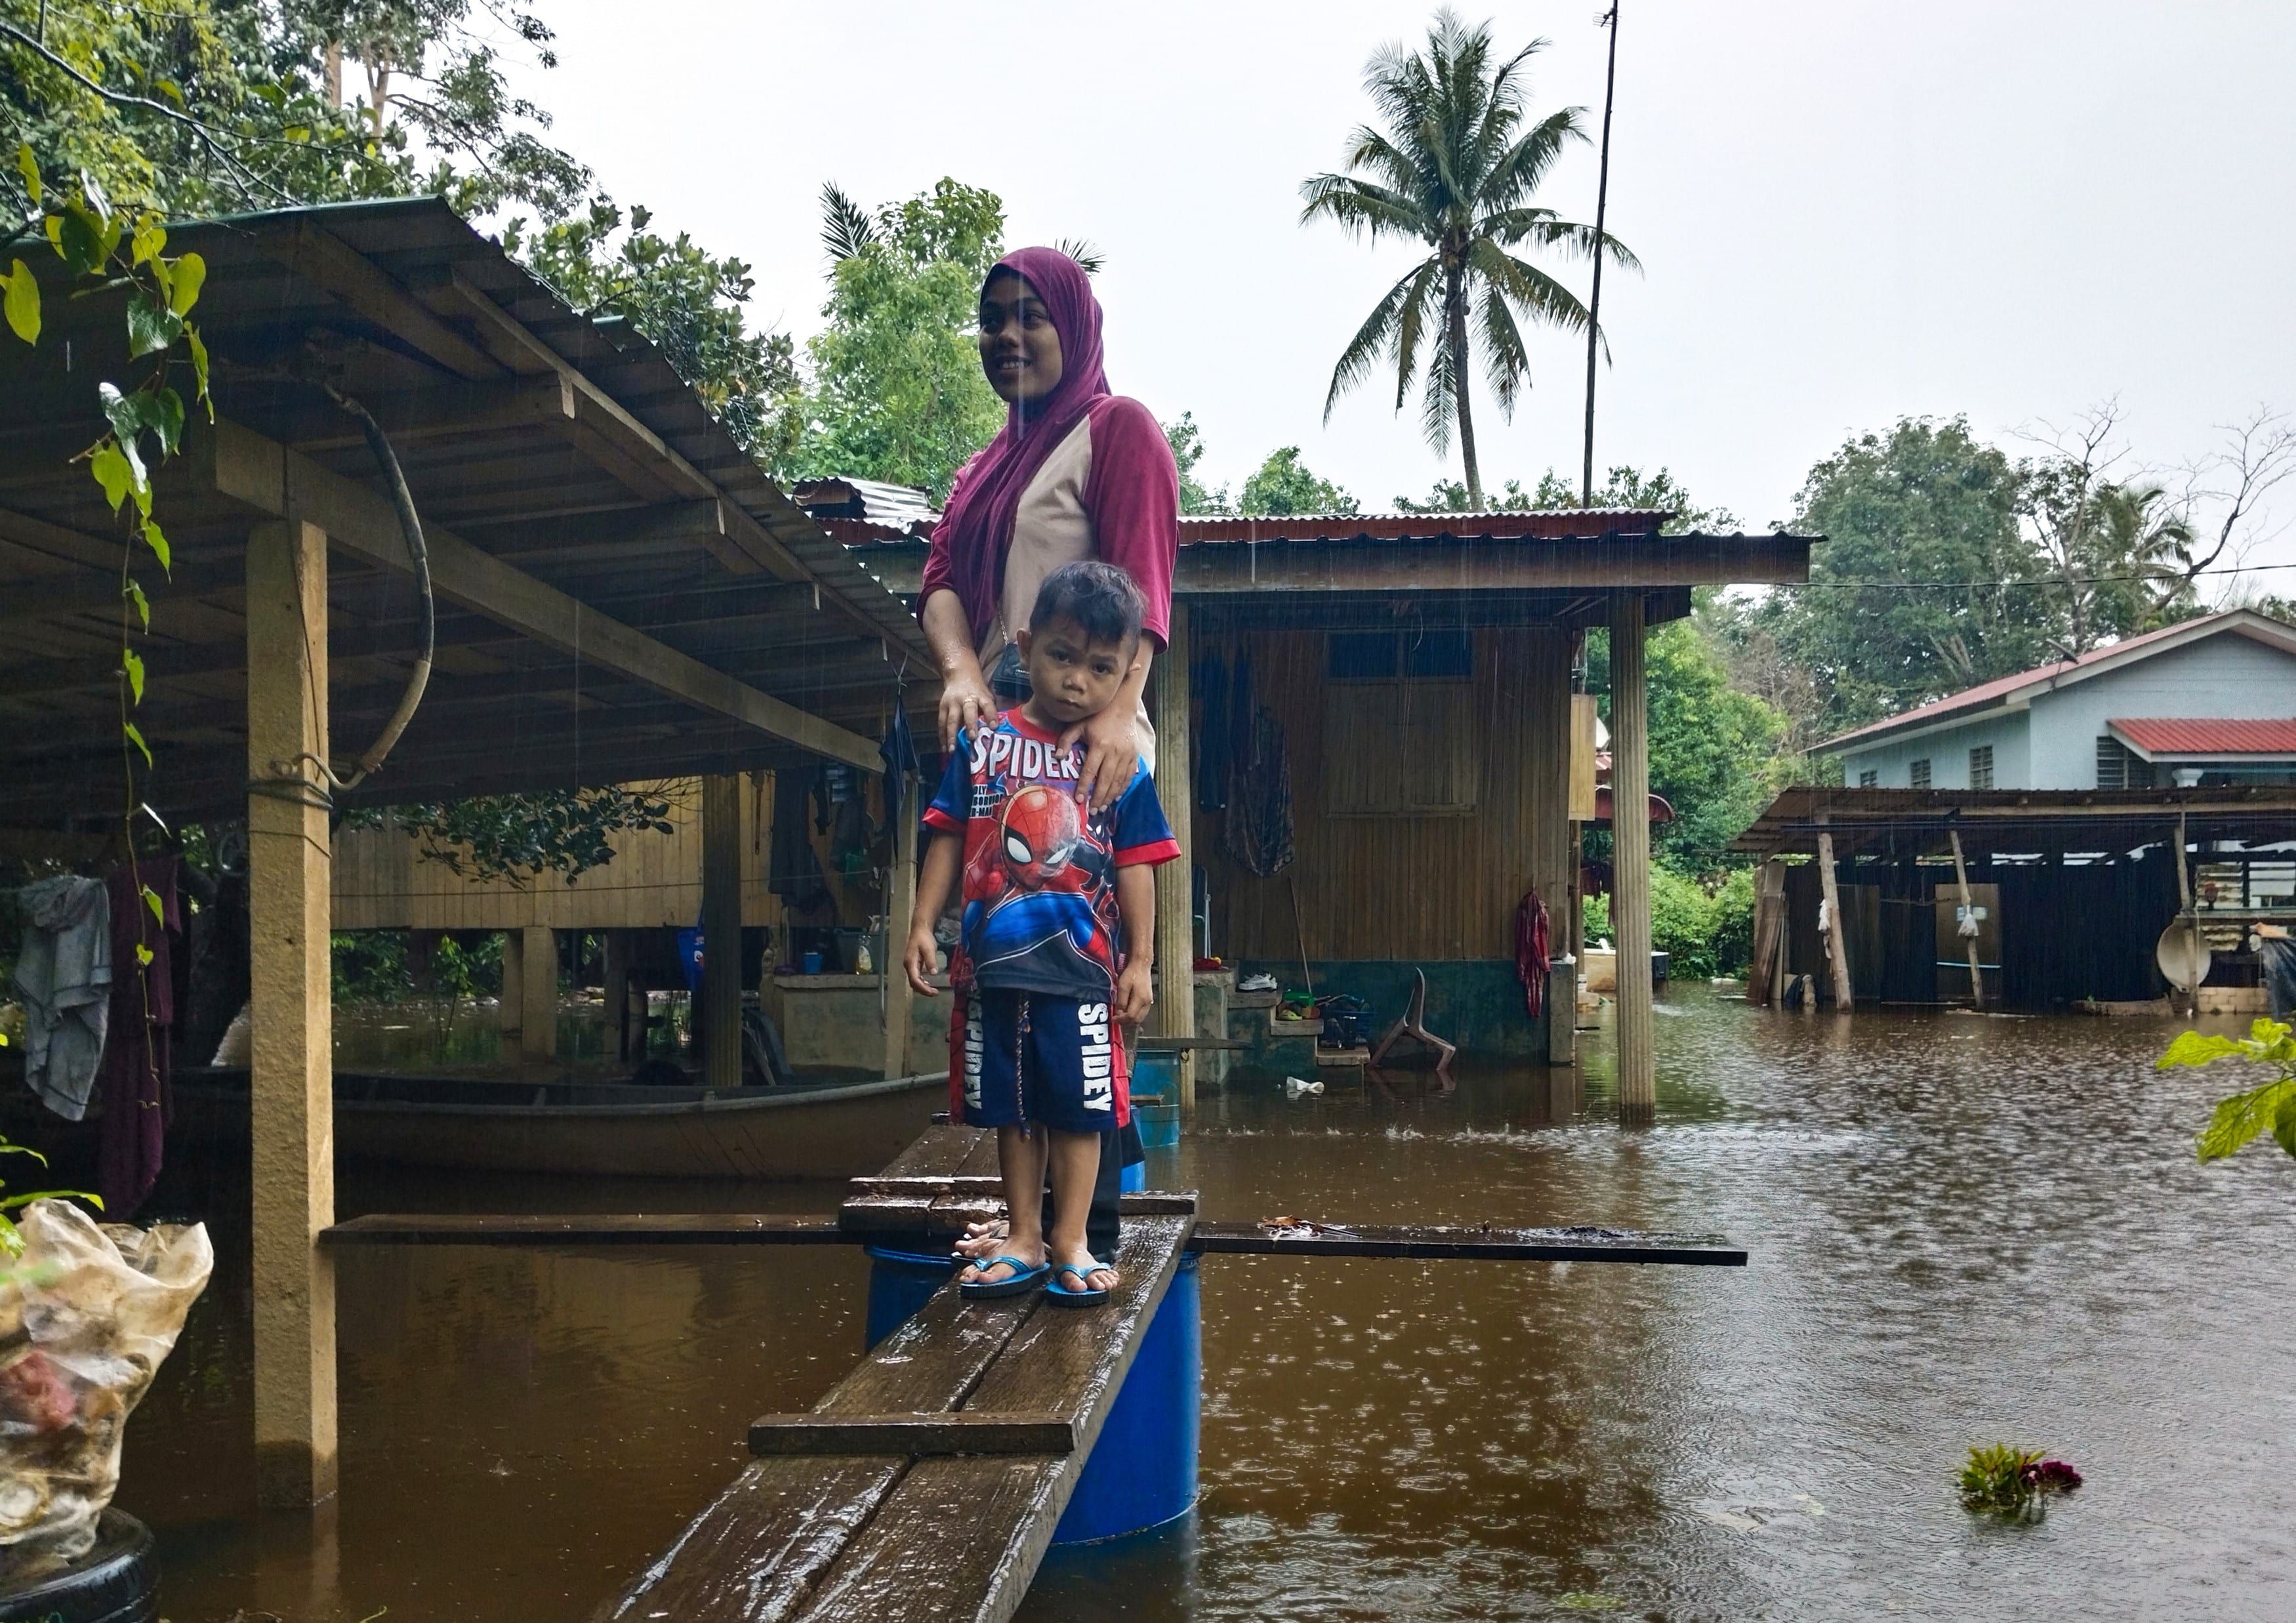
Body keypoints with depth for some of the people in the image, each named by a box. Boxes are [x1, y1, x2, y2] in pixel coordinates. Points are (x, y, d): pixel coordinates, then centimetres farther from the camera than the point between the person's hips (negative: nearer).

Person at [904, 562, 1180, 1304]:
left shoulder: (1122, 766, 1)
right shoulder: (982, 743, 3)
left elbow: (1135, 868, 2)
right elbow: (949, 840, 6)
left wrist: (1140, 960, 0)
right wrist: (923, 925, 1)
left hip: (1080, 964, -2)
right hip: (991, 962, 2)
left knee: (1079, 1107, 2)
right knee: (1011, 1108, 12)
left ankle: (1070, 1242, 15)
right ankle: (1023, 1239, 24)